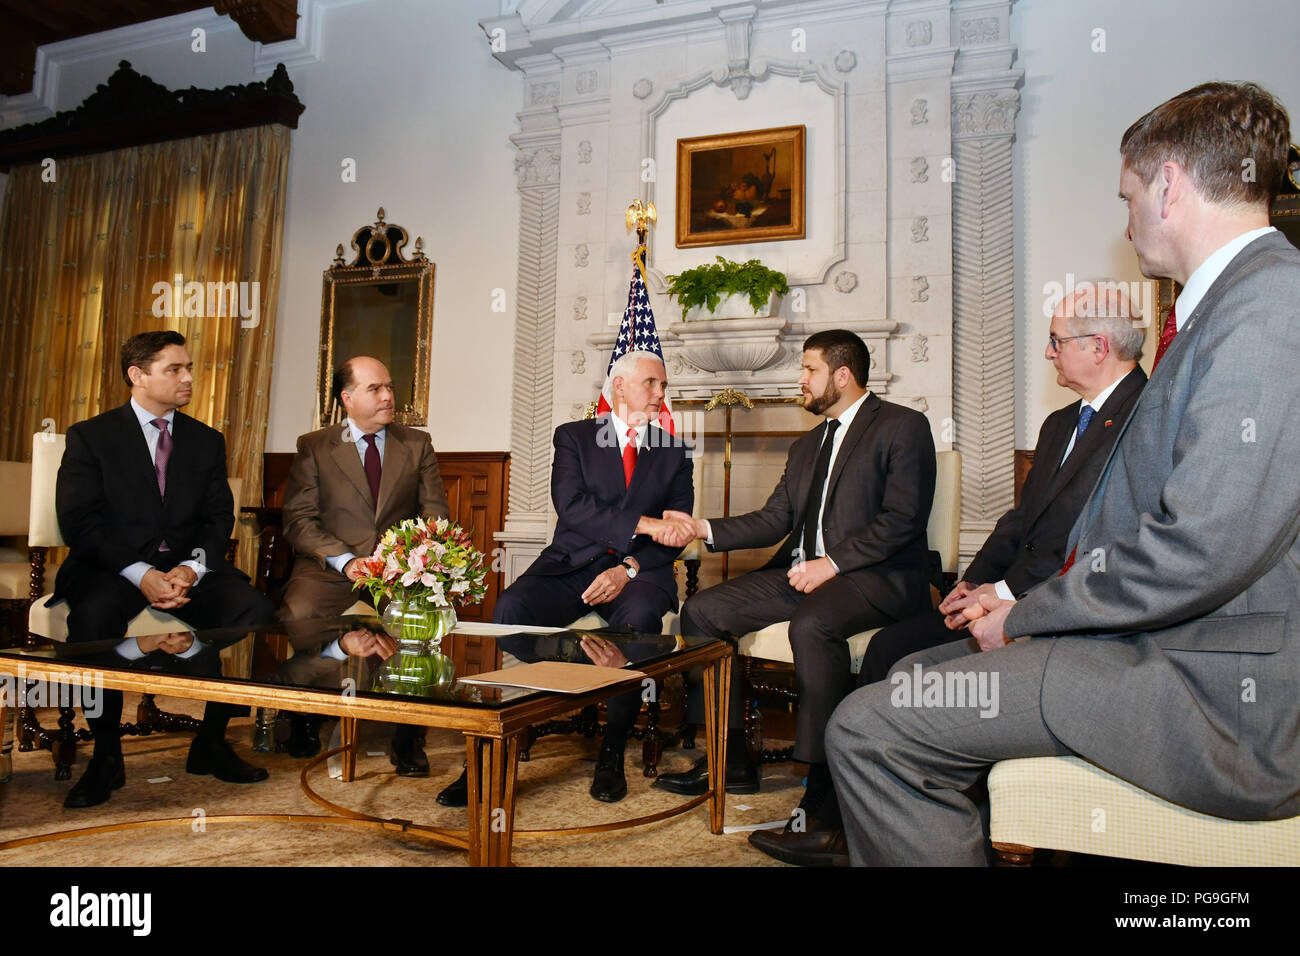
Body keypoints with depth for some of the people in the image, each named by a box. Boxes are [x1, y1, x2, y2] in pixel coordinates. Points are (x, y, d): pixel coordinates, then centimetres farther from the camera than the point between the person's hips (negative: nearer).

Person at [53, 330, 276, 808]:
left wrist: (192, 568, -15)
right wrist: (140, 573, -21)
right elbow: (79, 522, -6)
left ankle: (211, 743, -9)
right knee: (93, 616, -36)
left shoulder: (207, 441, 15)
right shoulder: (90, 436, 5)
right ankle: (106, 757, -14)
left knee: (256, 609, -25)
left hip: (188, 567, 3)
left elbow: (219, 518, 7)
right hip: (113, 567, -2)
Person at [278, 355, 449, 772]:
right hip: (330, 569, 0)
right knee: (297, 614, -32)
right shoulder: (313, 447, 10)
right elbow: (298, 520, 1)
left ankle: (407, 733, -14)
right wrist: (345, 560, -16)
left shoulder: (417, 444, 15)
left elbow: (435, 513, 9)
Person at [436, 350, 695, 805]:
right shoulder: (574, 437, 10)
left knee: (639, 615, -35)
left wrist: (629, 569, -12)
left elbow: (674, 534, 6)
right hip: (571, 564, 0)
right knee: (509, 608, -29)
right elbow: (571, 507, -8)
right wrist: (644, 524, -17)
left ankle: (612, 752, -19)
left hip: (638, 572, 0)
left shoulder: (674, 453, 15)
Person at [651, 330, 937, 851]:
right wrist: (703, 528, 3)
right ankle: (730, 760, 3)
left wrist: (831, 563, -18)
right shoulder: (807, 446, 23)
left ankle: (825, 791, -26)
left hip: (875, 575, -8)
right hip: (802, 571, 8)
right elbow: (774, 519, 16)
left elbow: (902, 518, -13)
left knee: (811, 626, -38)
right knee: (701, 611, -5)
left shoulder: (903, 427, -2)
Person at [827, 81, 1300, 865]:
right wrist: (1022, 598, 8)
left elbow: (1202, 549, -26)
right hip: (1166, 643, 10)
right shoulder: (1228, 301, 16)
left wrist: (1025, 616, -11)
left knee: (869, 730, -17)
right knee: (917, 674, 17)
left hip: (1218, 697, -10)